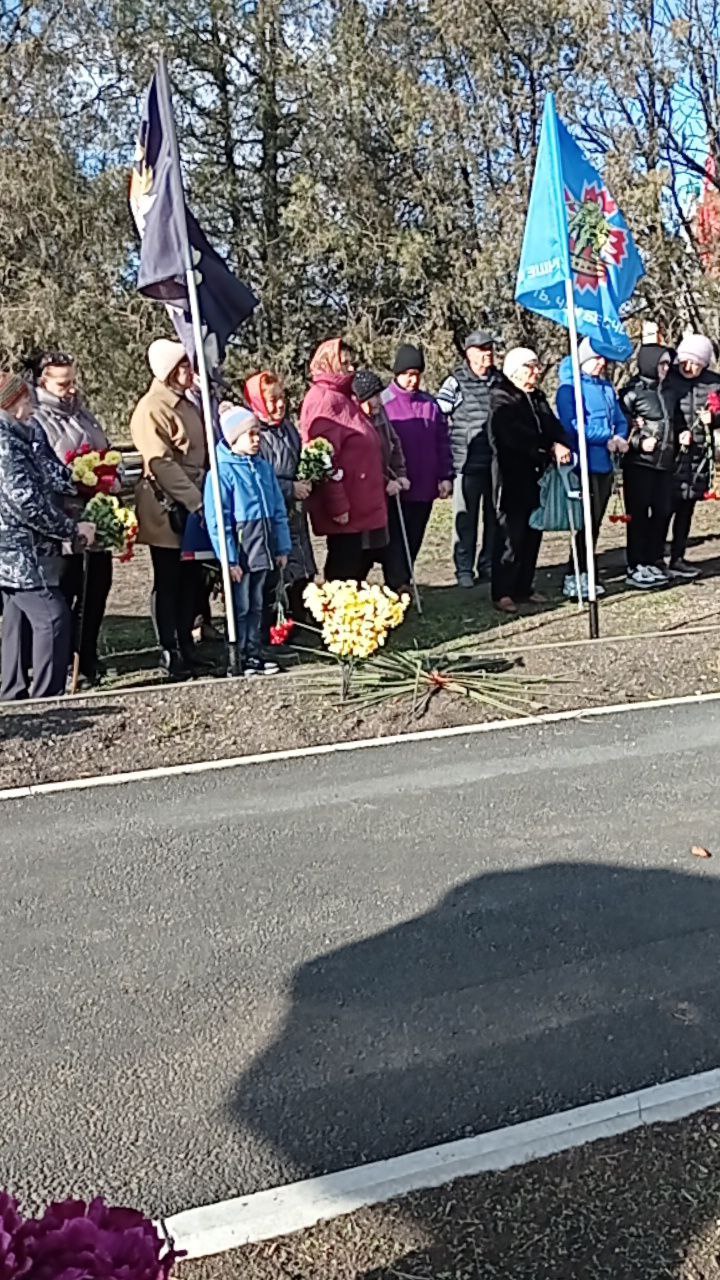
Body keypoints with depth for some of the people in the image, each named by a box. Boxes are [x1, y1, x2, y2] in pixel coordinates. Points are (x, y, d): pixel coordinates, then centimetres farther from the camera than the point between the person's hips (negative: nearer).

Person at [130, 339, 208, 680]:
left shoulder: (187, 404, 15)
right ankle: (170, 654, 8)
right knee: (169, 583, 0)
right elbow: (161, 463, -19)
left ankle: (186, 647, 23)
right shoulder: (151, 409, -12)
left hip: (194, 507, 8)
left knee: (191, 579, 12)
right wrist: (196, 501, -22)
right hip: (167, 510, -8)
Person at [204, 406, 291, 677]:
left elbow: (278, 509, 13)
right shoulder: (223, 470, -12)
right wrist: (229, 559, -18)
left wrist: (282, 547, 10)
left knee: (256, 606, 15)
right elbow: (217, 520, -15)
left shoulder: (263, 467, 8)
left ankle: (254, 654, 24)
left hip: (262, 549, 7)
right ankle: (239, 660, 12)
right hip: (239, 549, -7)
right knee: (240, 607, 2)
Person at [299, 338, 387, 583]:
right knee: (344, 570, -4)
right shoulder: (323, 400, -14)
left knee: (356, 565, 15)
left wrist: (385, 480, 21)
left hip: (361, 505, 10)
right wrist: (337, 505, -24)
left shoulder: (342, 398, 18)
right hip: (346, 508, -10)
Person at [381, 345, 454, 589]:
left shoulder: (430, 404, 10)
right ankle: (398, 587, -4)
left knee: (413, 541, 12)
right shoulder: (383, 403, -4)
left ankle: (402, 586, 23)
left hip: (424, 488, 5)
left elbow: (442, 442, 13)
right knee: (396, 542, -4)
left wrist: (446, 476, 7)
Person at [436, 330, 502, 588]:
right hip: (468, 462, -4)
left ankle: (489, 564, 20)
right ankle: (464, 569, 8)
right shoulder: (456, 383, -1)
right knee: (466, 518, 0)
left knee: (495, 516, 9)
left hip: (497, 462, 4)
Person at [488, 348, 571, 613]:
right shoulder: (501, 399, -7)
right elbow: (517, 436, -19)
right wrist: (550, 449, -20)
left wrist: (560, 444, -12)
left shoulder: (537, 397, 18)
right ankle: (501, 592, -1)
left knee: (532, 533, 10)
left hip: (537, 475, 8)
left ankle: (524, 588, 19)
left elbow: (552, 425, 10)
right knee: (510, 534, -6)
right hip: (512, 478, -8)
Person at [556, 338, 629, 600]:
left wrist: (619, 437, -5)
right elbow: (572, 427, -15)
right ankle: (574, 578, -1)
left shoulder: (607, 388, 16)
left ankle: (582, 575, 18)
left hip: (605, 463, 7)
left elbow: (620, 420, 18)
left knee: (595, 523, 10)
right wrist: (608, 439, -14)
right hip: (584, 464, -7)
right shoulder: (569, 387, -6)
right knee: (588, 522, -8)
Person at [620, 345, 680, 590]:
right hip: (639, 463, -6)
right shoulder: (633, 392, -6)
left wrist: (681, 433, 8)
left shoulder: (667, 392, 15)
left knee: (662, 513, 8)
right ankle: (635, 568, 2)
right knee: (638, 515, -2)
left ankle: (654, 562, 19)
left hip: (665, 463, 7)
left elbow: (676, 421, 27)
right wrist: (639, 442, -18)